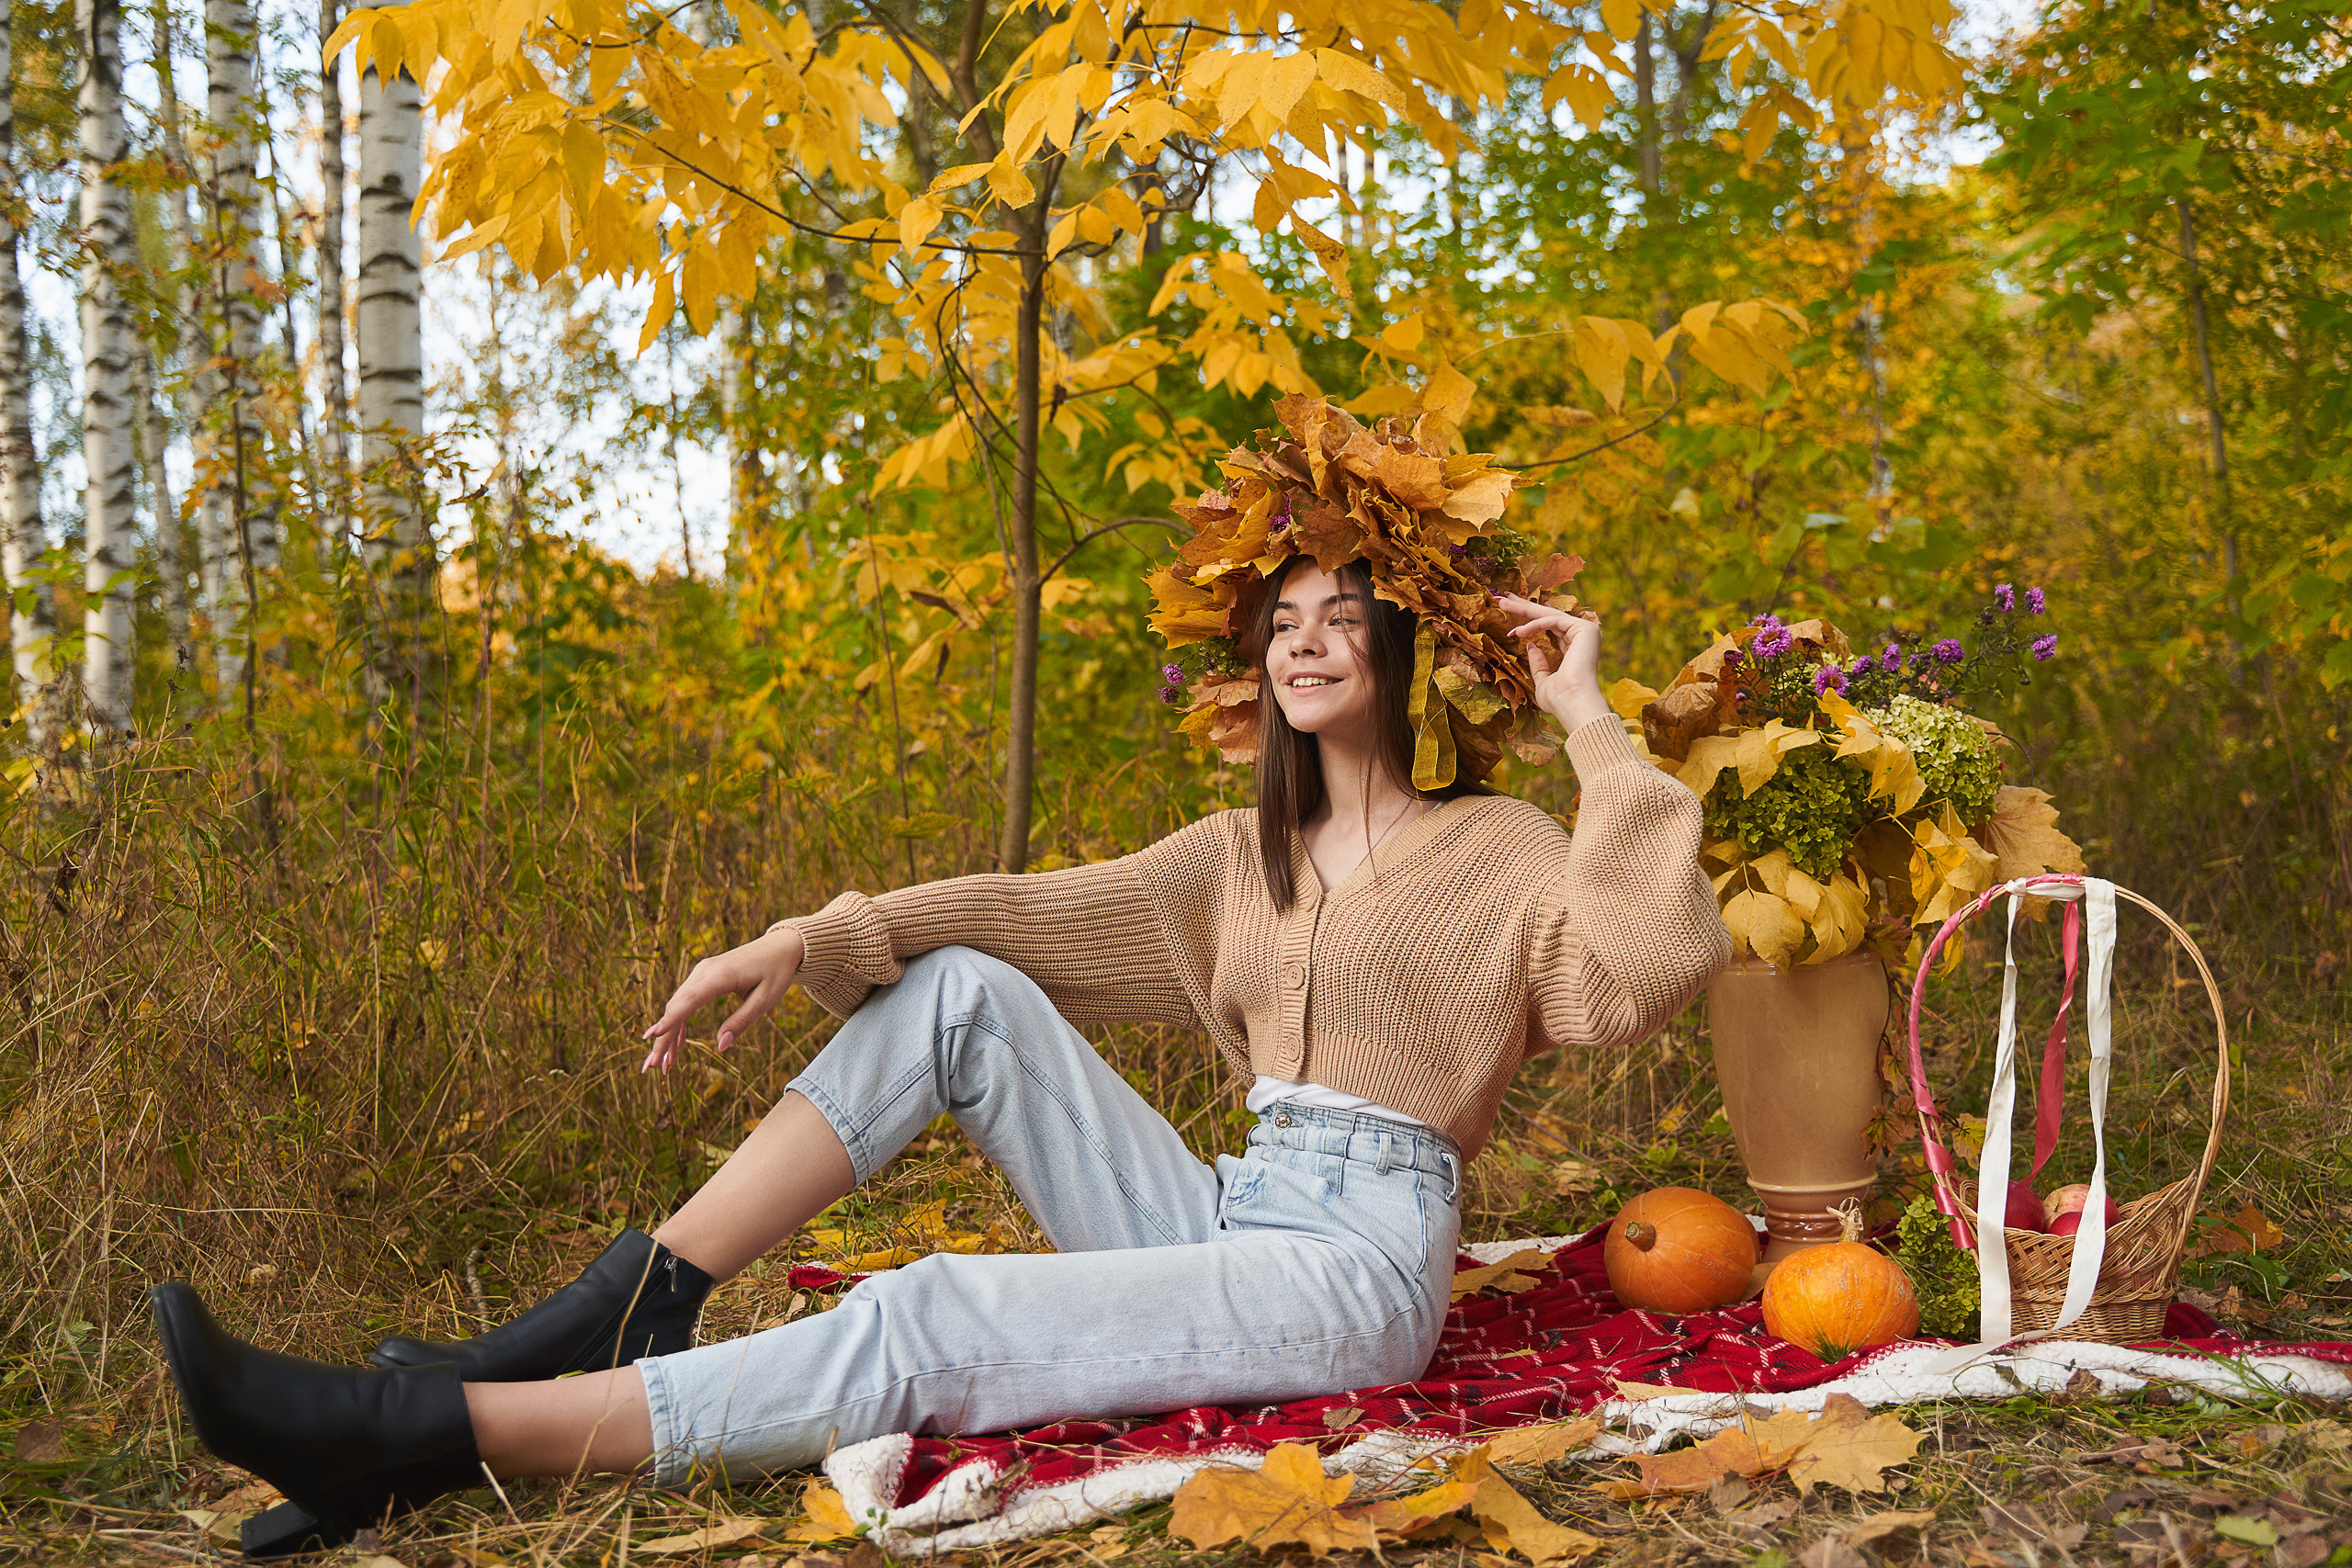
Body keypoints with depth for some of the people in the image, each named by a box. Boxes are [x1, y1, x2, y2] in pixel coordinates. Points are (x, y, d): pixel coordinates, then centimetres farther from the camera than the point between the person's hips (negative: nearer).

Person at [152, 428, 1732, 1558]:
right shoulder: (1244, 857, 19)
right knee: (959, 995, -8)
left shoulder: (1498, 850, 1)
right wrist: (806, 941, -4)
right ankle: (637, 1306, -14)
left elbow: (1653, 965, -17)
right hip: (1224, 1212, 6)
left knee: (927, 1327, -25)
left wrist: (1593, 724, -13)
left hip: (1362, 1257, -6)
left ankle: (428, 1434, -28)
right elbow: (1042, 911, 8)